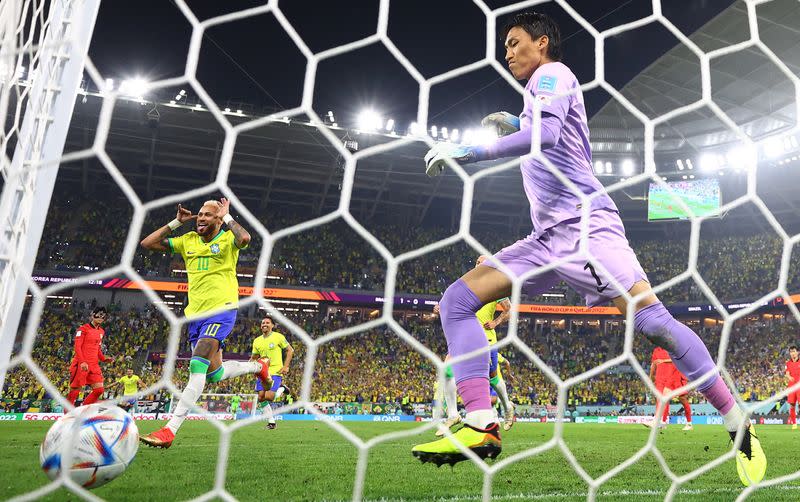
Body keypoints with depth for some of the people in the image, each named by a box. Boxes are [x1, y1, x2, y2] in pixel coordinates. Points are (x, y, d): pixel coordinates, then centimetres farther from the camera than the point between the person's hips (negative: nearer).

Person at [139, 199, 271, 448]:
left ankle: (170, 430, -20)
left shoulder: (227, 239, -3)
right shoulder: (188, 240, 12)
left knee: (197, 366, -21)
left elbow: (245, 238, -28)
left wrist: (226, 216, -13)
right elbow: (147, 243, 10)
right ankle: (257, 366, 38)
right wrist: (176, 222, 5)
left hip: (221, 310, -7)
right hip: (195, 314, 7)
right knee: (214, 374, 11)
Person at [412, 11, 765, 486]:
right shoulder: (540, 92, 28)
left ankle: (738, 421, 4)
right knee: (457, 300, -5)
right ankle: (482, 428, -15)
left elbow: (546, 134, -18)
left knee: (652, 320, -18)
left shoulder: (553, 73, 2)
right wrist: (517, 126, 28)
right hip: (547, 237, 9)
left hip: (584, 224, -9)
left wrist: (467, 151, -16)